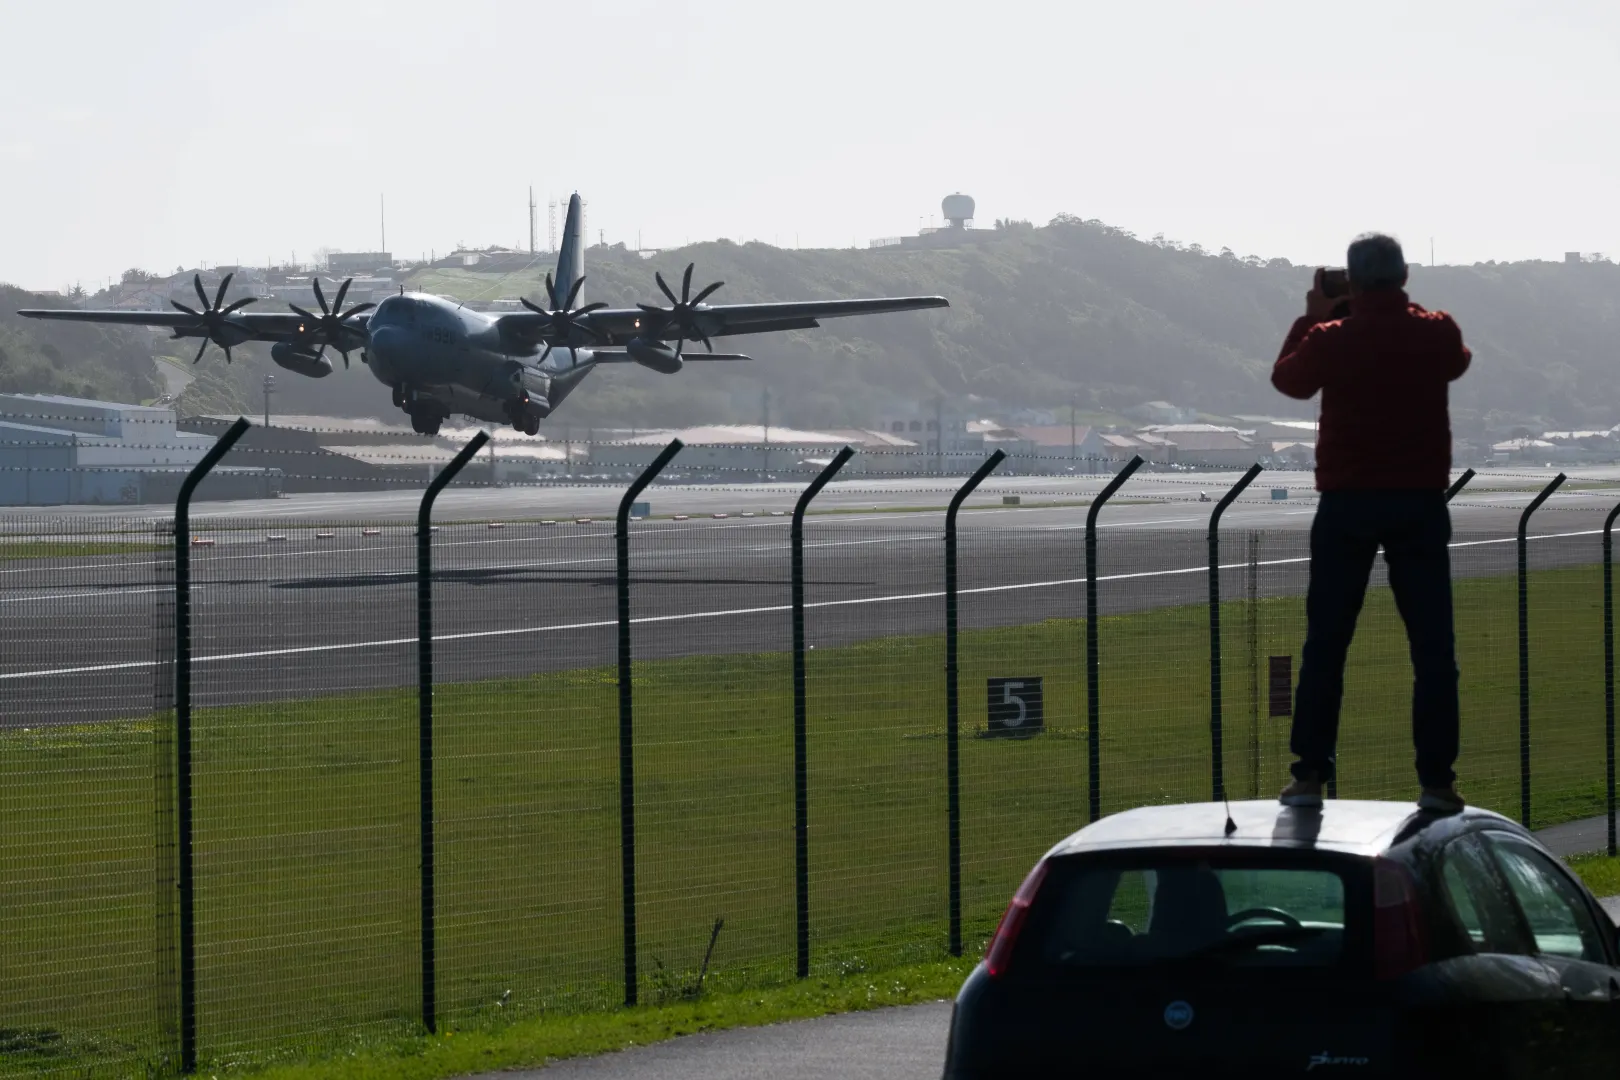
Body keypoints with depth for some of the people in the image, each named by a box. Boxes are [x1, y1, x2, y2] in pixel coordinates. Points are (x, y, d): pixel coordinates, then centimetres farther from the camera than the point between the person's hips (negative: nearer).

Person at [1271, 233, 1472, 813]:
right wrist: (1403, 309, 23)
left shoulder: (1330, 339, -8)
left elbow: (1287, 378, 13)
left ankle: (1310, 774, 4)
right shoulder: (1435, 333, -4)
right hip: (1420, 503, 0)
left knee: (1325, 644, 6)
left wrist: (1311, 317, 21)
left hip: (1347, 503, 0)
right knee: (1432, 645, 4)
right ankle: (1436, 778, 0)